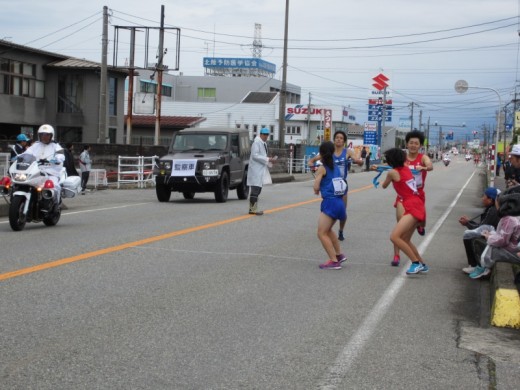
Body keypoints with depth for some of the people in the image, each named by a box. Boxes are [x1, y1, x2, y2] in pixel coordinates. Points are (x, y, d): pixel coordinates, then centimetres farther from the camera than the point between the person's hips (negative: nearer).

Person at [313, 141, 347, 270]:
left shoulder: (322, 168, -7)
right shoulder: (336, 167, 13)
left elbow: (316, 187, -10)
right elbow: (342, 181, 17)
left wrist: (317, 191, 11)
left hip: (330, 202, -8)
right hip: (339, 202, 8)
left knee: (322, 233, -4)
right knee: (327, 230, 27)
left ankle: (334, 261, -8)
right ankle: (339, 254, 32)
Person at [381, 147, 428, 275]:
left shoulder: (392, 172, -6)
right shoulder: (406, 169, 13)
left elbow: (384, 186, 13)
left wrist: (387, 179, 34)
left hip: (413, 208, -9)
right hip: (418, 207, 9)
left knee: (394, 237, -18)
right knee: (405, 240, 20)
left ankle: (416, 263, -16)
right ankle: (422, 265, 28)